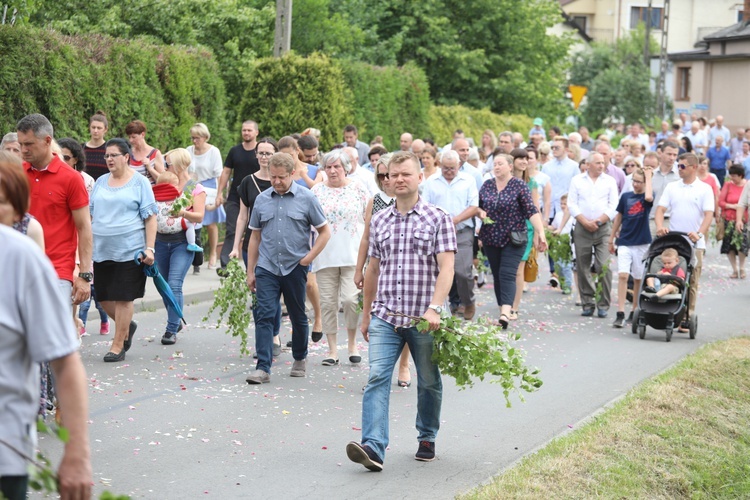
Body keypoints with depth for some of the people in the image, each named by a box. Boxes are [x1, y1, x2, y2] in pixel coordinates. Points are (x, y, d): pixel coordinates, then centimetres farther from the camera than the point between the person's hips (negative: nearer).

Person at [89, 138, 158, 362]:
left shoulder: (140, 182, -1)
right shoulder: (101, 182, 12)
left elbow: (150, 217, -3)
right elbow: (90, 215, 18)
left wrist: (149, 248, -11)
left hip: (129, 249, -5)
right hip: (101, 249, 5)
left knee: (123, 298, -2)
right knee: (103, 297, 8)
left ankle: (118, 345, 8)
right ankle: (127, 326, 34)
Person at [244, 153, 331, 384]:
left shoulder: (306, 198, -2)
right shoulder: (262, 200, 5)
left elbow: (325, 231, 3)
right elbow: (255, 237, 11)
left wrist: (309, 257, -8)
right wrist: (250, 271, 9)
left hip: (295, 267, -1)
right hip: (267, 267, 1)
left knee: (298, 317, 12)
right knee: (264, 315, -10)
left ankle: (299, 359, 32)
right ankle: (263, 368, -12)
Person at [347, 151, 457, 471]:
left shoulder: (438, 219, -2)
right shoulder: (379, 221, 10)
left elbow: (446, 267, -10)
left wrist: (434, 308, -22)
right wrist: (366, 313, 20)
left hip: (424, 319, -2)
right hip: (385, 317, 2)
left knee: (428, 382, 12)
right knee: (377, 378, -13)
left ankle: (427, 439, 31)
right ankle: (373, 448, -21)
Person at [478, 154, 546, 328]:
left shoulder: (520, 186, -5)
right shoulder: (486, 185, 8)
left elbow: (532, 211, -11)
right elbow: (478, 207, 17)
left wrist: (541, 233, -20)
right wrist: (480, 212, -7)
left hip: (513, 239, -5)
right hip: (491, 239, 5)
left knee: (507, 274, -15)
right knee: (497, 275, 8)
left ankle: (506, 313, -27)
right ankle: (502, 311, 16)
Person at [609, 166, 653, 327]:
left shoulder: (646, 196, -3)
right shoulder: (626, 196, 6)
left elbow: (649, 197, -29)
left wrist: (649, 176, -18)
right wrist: (611, 239, 16)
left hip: (642, 244, -1)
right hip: (624, 242, 2)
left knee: (638, 278, 8)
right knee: (622, 275, -12)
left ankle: (634, 312, 22)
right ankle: (620, 314, -15)